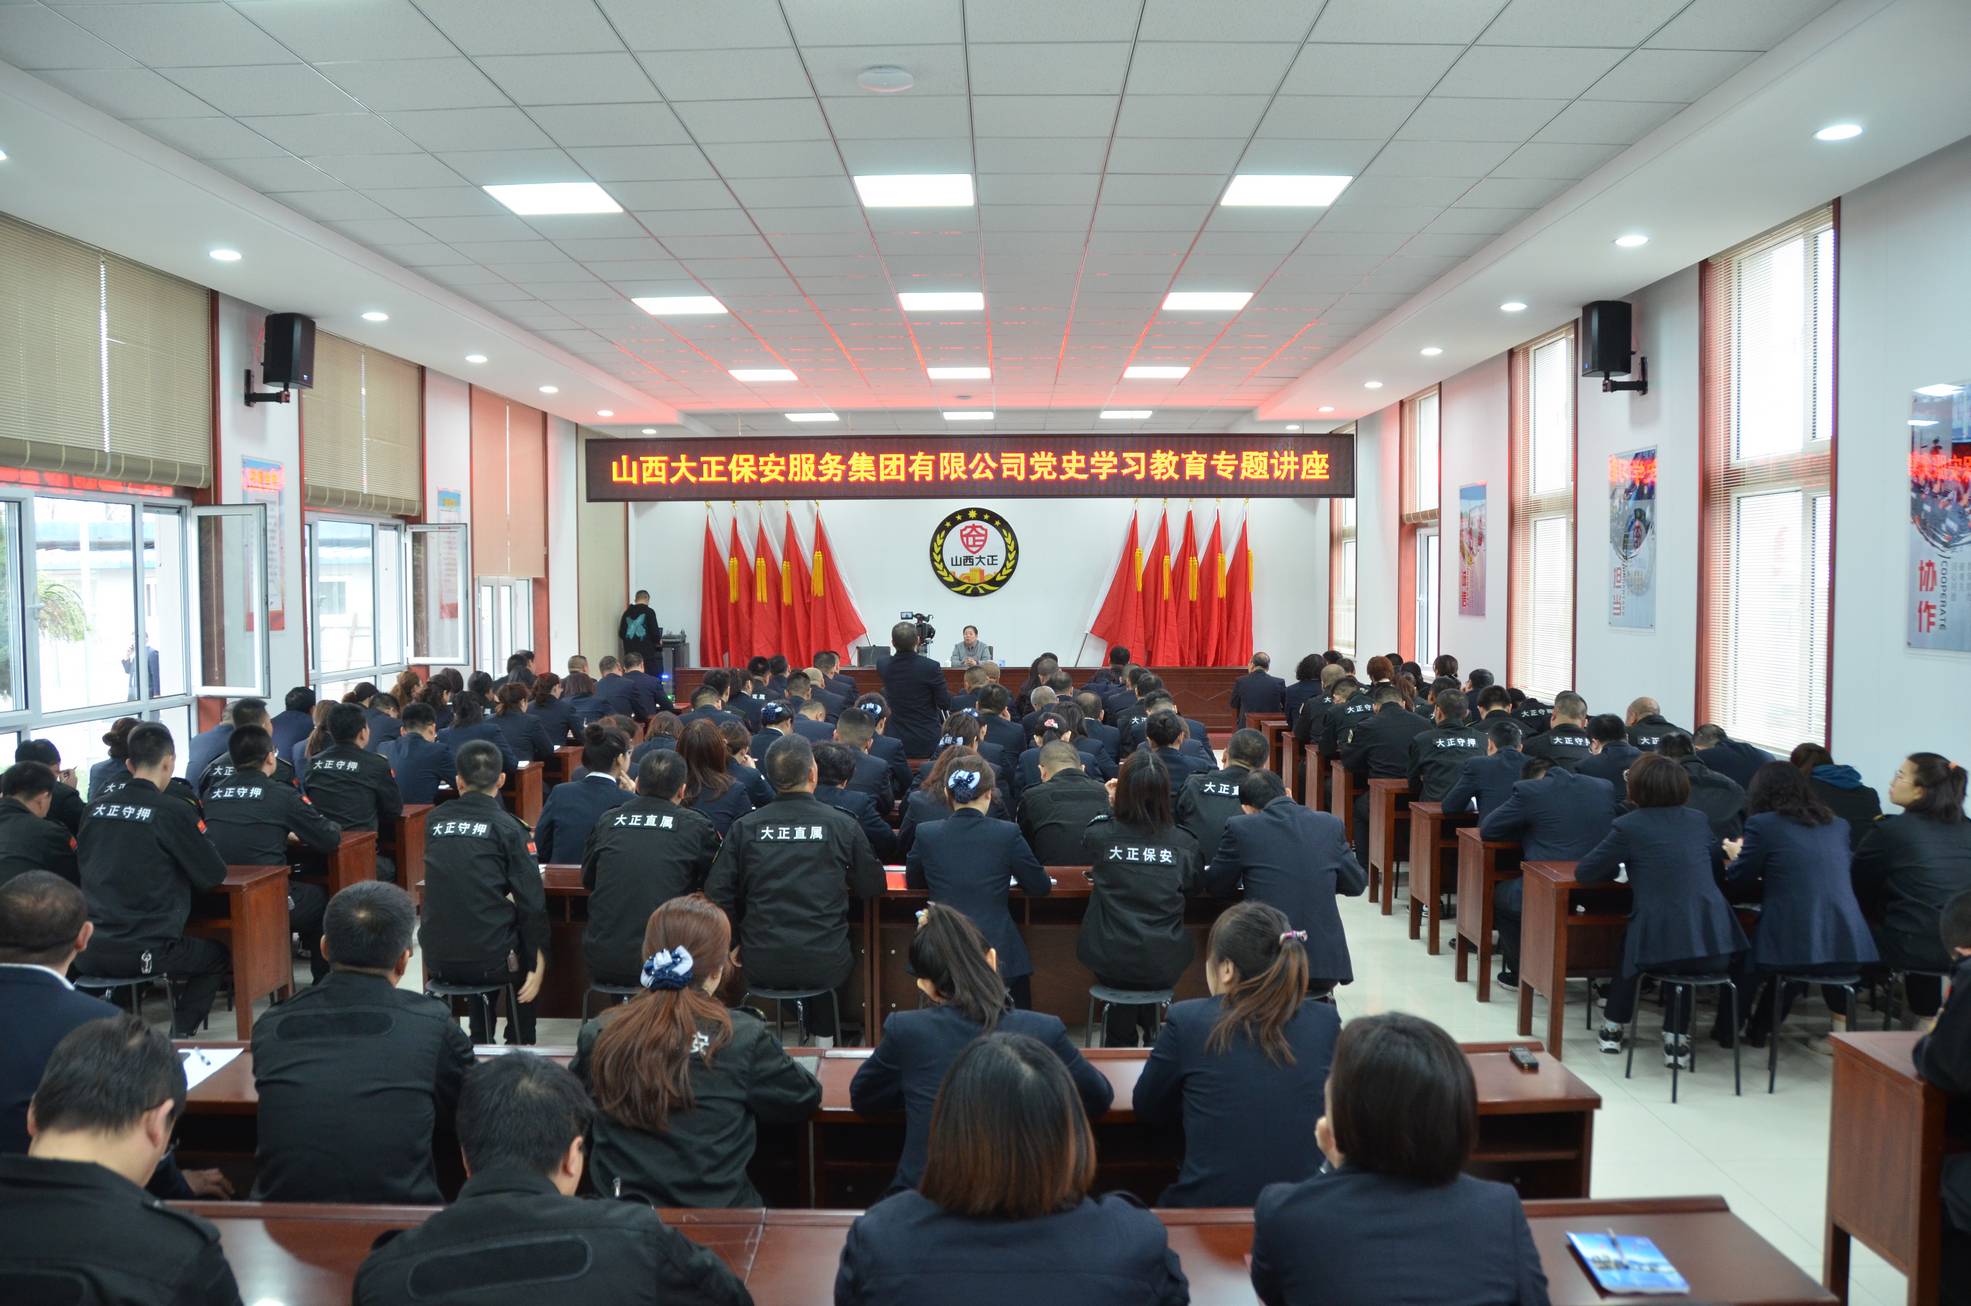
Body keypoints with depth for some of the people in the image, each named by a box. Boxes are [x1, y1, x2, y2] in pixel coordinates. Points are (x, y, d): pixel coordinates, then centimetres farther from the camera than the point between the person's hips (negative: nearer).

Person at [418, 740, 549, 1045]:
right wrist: (538, 965, -3)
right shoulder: (506, 826, -8)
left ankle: (481, 1046, 37)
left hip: (437, 960, 4)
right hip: (489, 959, -4)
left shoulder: (434, 822, 5)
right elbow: (532, 901, -11)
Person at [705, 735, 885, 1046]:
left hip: (761, 966, 1)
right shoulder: (842, 825, -5)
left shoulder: (744, 827, -2)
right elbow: (872, 886, 5)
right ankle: (823, 1043, 33)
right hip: (824, 967, -1)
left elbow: (717, 893, -2)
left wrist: (737, 942, 13)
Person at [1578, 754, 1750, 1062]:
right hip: (1715, 945, 3)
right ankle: (1677, 1038, 32)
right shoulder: (1698, 820, 11)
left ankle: (1613, 1028, 37)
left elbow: (1583, 872, 1)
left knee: (1629, 940, 33)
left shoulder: (1628, 826, -3)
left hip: (1660, 946, -2)